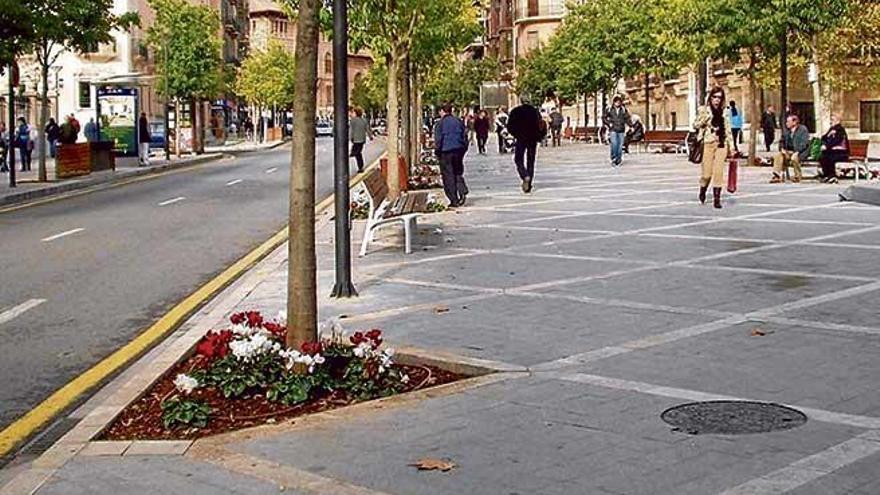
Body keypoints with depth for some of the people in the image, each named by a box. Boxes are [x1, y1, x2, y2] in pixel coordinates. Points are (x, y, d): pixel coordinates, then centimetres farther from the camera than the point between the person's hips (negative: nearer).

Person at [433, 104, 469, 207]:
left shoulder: (440, 123, -6)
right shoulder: (458, 121, 8)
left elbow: (438, 139, -8)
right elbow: (465, 135, 11)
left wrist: (437, 151, 1)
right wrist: (464, 149, 17)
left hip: (446, 151, -4)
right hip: (459, 150, 4)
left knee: (448, 176, 1)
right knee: (458, 173, 15)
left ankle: (454, 200, -2)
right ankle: (463, 192, -8)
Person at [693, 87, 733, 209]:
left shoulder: (724, 112, 13)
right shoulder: (703, 110, 5)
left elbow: (728, 130, 15)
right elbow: (696, 125, 0)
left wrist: (731, 147, 11)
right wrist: (704, 119, -18)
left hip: (721, 144, 2)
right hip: (708, 144, -2)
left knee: (718, 172, -5)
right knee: (707, 172, -3)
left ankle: (717, 199, 0)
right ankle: (703, 190, 28)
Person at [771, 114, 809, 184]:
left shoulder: (803, 129, -6)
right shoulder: (786, 130, 13)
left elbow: (804, 143, -15)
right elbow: (782, 141, 19)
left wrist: (797, 152, -26)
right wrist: (782, 149, -3)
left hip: (800, 152, -6)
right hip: (788, 152, 6)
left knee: (794, 158, -36)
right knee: (778, 155, -20)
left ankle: (798, 176, -14)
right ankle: (777, 176, -26)